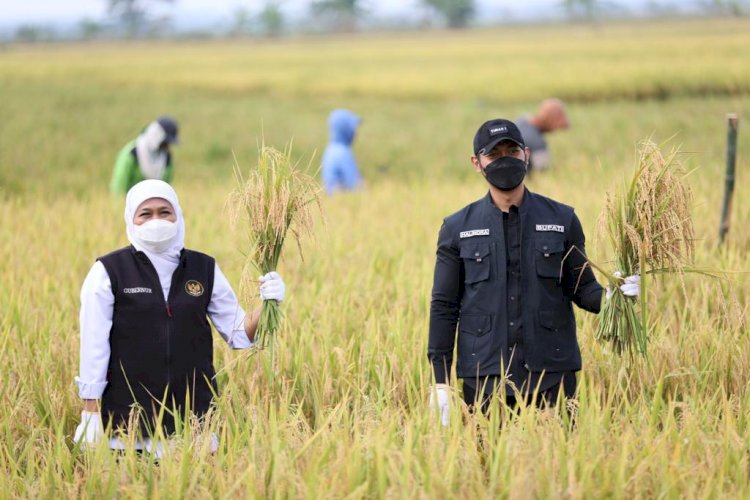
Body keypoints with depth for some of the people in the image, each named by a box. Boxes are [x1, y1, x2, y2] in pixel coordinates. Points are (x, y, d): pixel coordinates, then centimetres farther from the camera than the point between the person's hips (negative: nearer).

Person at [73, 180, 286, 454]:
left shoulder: (205, 270, 8)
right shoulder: (108, 272, -2)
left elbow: (239, 334, 9)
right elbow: (93, 347, -2)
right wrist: (90, 413, -5)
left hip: (194, 418, 3)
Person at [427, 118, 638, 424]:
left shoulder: (562, 220, 7)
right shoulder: (458, 228, 6)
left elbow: (581, 288, 10)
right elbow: (444, 307, 6)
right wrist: (440, 382, 1)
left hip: (552, 376, 0)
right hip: (484, 380, 0)